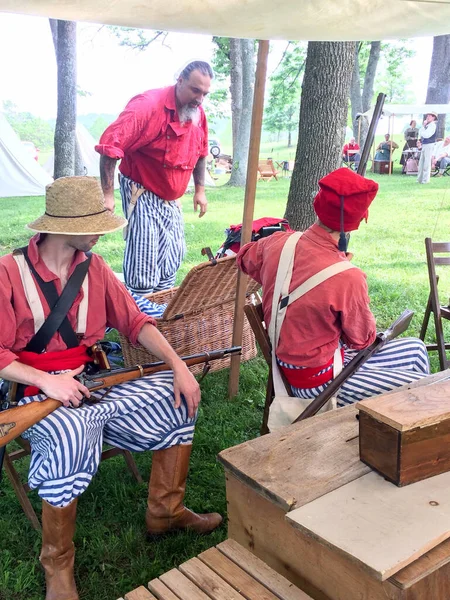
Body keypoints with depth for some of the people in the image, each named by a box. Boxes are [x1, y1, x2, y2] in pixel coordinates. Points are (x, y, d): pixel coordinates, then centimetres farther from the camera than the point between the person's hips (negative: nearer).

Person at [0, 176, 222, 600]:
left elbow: (135, 321, 3)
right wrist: (47, 381, -27)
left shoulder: (93, 266, 3)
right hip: (36, 392, -6)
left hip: (94, 381, 6)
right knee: (70, 437, -39)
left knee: (180, 397, -3)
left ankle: (164, 512, 12)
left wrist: (178, 366, -10)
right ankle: (57, 563, -13)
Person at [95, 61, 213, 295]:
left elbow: (200, 153, 17)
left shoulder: (198, 113, 0)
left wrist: (200, 190, 17)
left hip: (171, 199, 7)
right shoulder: (148, 105, -23)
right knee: (143, 260, -11)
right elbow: (110, 146, -27)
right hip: (142, 194, -7)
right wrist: (107, 194, -28)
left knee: (173, 257, 12)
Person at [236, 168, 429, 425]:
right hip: (318, 382, -8)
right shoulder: (347, 278, -30)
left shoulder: (278, 243, -10)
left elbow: (245, 258, 14)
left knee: (415, 349, 15)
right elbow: (363, 340, -11)